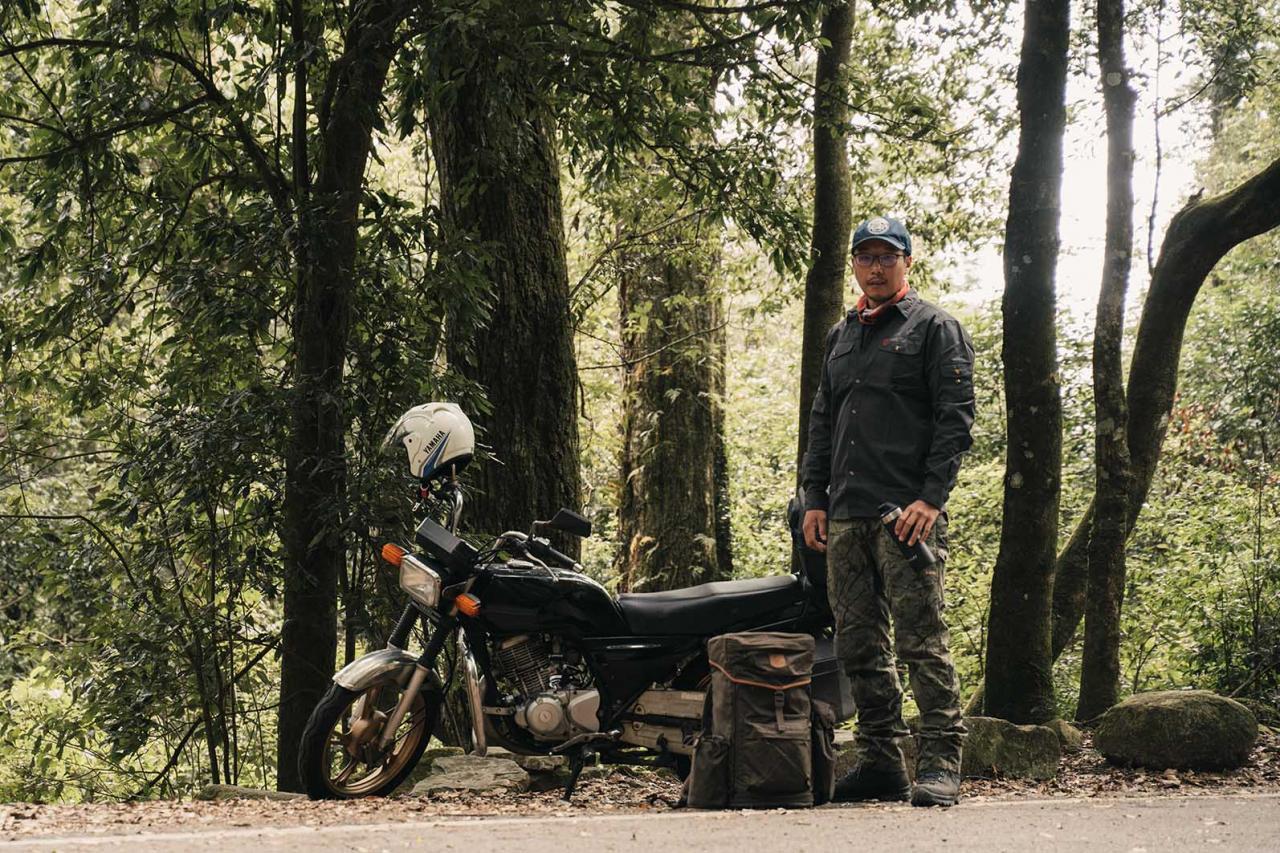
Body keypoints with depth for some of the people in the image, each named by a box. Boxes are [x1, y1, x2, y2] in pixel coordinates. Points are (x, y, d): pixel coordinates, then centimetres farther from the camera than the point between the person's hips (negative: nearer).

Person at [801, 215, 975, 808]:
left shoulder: (934, 328, 3)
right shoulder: (840, 336, 22)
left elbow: (956, 418, -5)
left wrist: (931, 497, -15)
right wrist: (815, 497, 13)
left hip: (908, 514, -7)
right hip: (846, 516, 7)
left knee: (921, 641, -10)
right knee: (858, 646, 6)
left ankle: (941, 763, -8)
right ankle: (880, 761, 11)